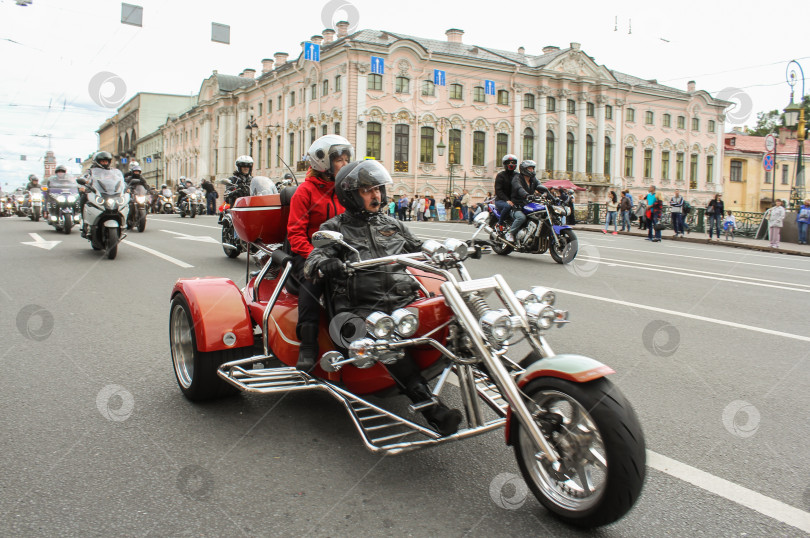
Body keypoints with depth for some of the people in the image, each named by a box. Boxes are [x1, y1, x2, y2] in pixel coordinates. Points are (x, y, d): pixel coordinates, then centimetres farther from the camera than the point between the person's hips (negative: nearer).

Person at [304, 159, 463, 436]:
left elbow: (421, 250, 32)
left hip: (404, 301, 6)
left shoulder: (393, 225, 25)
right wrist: (325, 265, -27)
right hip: (362, 308, -6)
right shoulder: (334, 229, 12)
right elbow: (313, 260, -2)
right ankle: (431, 407, -41)